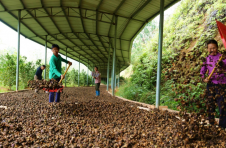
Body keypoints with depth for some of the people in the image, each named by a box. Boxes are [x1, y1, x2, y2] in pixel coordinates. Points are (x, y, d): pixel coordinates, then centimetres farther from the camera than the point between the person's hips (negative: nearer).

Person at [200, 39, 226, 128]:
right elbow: (202, 71, 13)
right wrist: (203, 79, -4)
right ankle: (211, 123, 24)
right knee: (210, 104, 9)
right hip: (210, 84, 4)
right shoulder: (207, 59, 7)